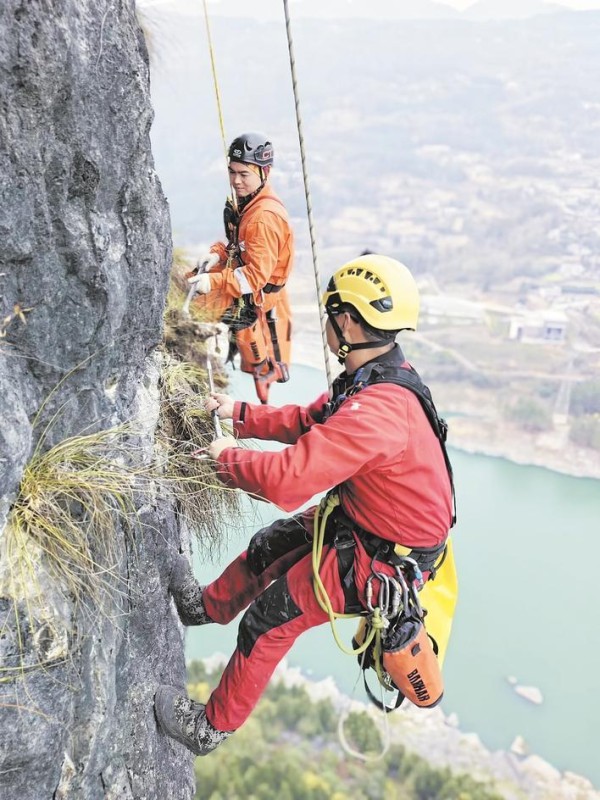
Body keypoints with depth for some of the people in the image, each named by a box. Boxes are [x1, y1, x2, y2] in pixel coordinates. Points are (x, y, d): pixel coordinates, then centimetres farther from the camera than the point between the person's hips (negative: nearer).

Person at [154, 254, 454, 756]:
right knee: (269, 546, 22)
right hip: (359, 518, 9)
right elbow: (307, 422, 8)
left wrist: (227, 456, -20)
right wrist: (240, 413, 3)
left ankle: (210, 728, 26)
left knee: (269, 621, 3)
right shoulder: (378, 375, -5)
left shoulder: (376, 410, -37)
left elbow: (287, 480, -38)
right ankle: (209, 607, 51)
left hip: (380, 558, -9)